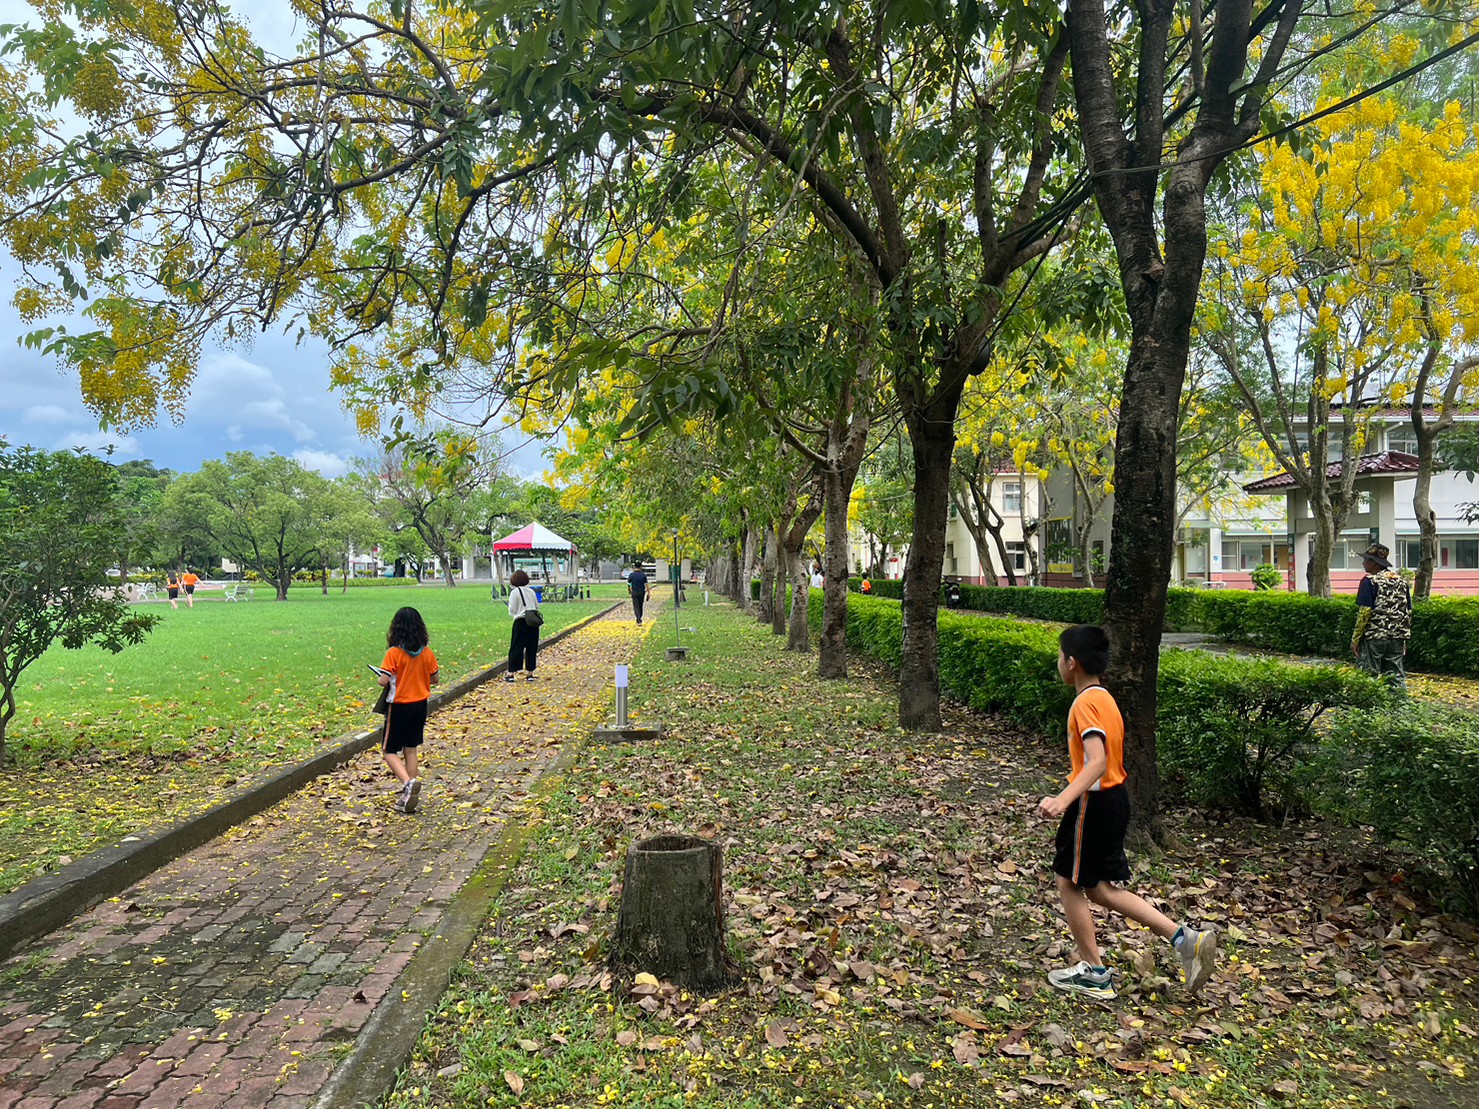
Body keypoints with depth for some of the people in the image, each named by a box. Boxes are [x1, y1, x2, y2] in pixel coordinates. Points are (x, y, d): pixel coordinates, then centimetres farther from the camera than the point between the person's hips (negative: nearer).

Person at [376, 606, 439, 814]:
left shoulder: (393, 653, -17)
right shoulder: (427, 653, -4)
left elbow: (383, 681, -21)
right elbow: (435, 678, 4)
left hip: (399, 706, -5)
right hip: (420, 705, 5)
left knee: (389, 751, 5)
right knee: (411, 749, 15)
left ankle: (408, 782, -20)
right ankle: (409, 796, 19)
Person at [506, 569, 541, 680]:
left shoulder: (514, 592, -7)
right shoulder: (532, 591, 7)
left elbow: (512, 610, -8)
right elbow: (537, 607, 13)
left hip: (521, 622, -4)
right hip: (533, 622, 4)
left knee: (516, 648, 2)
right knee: (532, 648, 9)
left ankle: (511, 673, 3)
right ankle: (530, 673, 11)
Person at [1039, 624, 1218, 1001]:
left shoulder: (1085, 703, -19)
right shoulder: (1104, 698, 11)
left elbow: (1097, 761, -30)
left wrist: (1063, 800, -40)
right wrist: (1070, 797, 29)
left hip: (1094, 802, -9)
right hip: (1114, 799, 9)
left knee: (1069, 882, 7)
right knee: (1097, 887, 16)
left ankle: (1093, 972, 17)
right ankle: (1184, 939, 12)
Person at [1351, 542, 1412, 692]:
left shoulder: (1369, 581, -9)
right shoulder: (1400, 581, 12)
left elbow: (1364, 612, -14)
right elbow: (1408, 612, 15)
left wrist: (1355, 639, -10)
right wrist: (1405, 638, 21)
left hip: (1373, 638, -6)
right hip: (1397, 639, 6)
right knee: (1396, 678, 9)